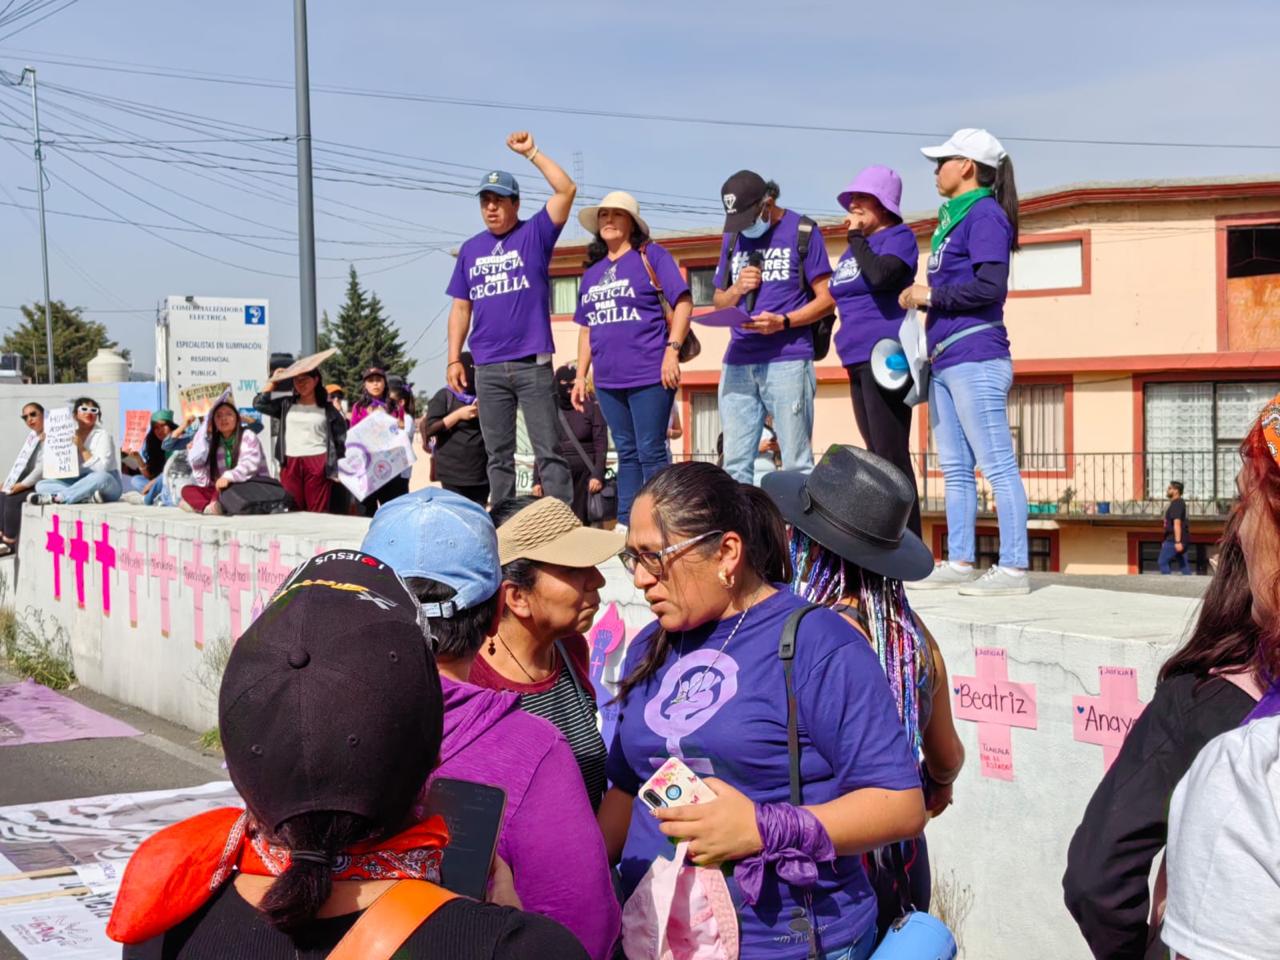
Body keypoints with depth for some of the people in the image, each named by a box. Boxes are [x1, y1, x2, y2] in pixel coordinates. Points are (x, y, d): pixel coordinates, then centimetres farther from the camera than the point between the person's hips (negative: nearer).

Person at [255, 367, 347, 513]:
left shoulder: (328, 409, 6)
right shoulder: (286, 404, 13)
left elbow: (341, 439, 6)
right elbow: (259, 404, 6)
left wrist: (338, 468, -1)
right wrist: (273, 380, 6)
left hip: (318, 464, -2)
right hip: (290, 464, 2)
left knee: (317, 513, -5)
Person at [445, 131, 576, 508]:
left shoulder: (534, 235, 3)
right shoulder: (471, 249, 13)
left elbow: (566, 190, -9)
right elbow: (461, 309, 15)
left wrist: (530, 152, -9)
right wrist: (454, 360, 7)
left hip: (532, 363, -4)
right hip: (487, 369, 4)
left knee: (548, 449, -5)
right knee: (498, 455, 8)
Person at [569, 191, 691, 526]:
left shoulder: (650, 256, -1)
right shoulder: (592, 271, 17)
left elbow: (683, 301, -7)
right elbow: (586, 327, 21)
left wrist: (672, 351, -16)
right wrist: (581, 375, 15)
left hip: (649, 374, -6)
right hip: (608, 380, 6)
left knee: (651, 452, -5)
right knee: (626, 453, 11)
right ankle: (625, 524, 15)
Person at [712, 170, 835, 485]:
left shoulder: (803, 232, 1)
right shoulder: (733, 238, 17)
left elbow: (826, 300, -1)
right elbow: (718, 301, 21)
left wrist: (783, 321, -16)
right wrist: (737, 289, -1)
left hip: (787, 358, -5)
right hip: (738, 361, 5)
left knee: (796, 463, -5)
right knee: (735, 463, 3)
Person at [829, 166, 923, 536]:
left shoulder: (899, 237, -4)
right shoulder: (854, 249, 21)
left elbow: (880, 275, -23)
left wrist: (856, 236, -12)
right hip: (858, 361, 9)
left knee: (891, 456, -12)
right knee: (878, 457, 10)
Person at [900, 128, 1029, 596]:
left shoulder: (985, 215, -8)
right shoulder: (953, 218, 20)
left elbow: (990, 286, -19)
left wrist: (932, 296, -10)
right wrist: (920, 298, 5)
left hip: (975, 358, -10)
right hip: (945, 360, 10)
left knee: (998, 466, -9)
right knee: (955, 469, 12)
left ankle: (1013, 569, -8)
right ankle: (959, 563, 18)